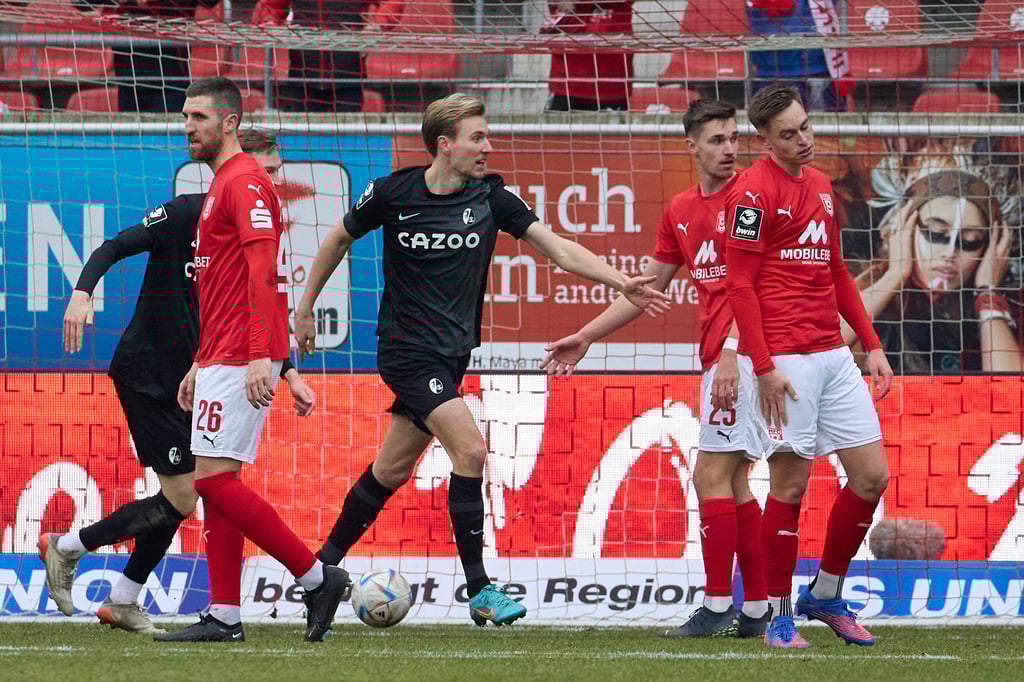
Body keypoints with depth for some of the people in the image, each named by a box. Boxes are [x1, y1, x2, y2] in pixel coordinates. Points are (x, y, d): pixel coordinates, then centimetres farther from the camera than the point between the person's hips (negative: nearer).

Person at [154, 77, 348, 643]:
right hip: (220, 358, 10)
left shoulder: (245, 183, -11)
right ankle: (224, 617, 7)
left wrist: (260, 356, -28)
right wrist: (200, 365, 27)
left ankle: (315, 576, -8)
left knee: (214, 479, -13)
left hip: (240, 358, -10)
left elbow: (262, 273, -20)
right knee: (216, 484, 7)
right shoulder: (222, 186, 21)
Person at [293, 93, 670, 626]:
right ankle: (478, 590, -12)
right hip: (407, 350, -5)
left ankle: (325, 565, 29)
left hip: (453, 352, 5)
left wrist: (620, 283, -15)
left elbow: (558, 248, -4)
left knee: (392, 470, 11)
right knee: (470, 448, -18)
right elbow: (338, 240, 7)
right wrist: (305, 310, 12)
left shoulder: (490, 197, -1)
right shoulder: (393, 193, -9)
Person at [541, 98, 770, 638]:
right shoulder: (680, 211, 17)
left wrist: (732, 352, -25)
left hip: (742, 351, -8)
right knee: (732, 483, 9)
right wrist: (585, 338, 26)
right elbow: (646, 289, 26)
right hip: (716, 355, 8)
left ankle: (718, 607, -8)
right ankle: (756, 609, 12)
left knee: (712, 476, -10)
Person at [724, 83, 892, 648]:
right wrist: (763, 367, -17)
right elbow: (739, 283, -11)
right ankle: (779, 616, 6)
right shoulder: (754, 191, -9)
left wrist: (871, 343, 18)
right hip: (787, 361, -7)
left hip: (833, 356, 8)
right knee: (790, 482, -4)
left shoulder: (820, 185, 16)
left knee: (871, 476, 5)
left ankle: (826, 595, 20)